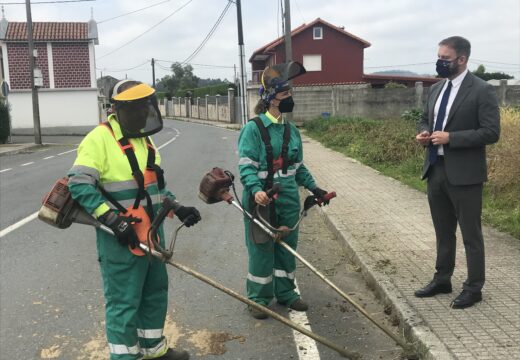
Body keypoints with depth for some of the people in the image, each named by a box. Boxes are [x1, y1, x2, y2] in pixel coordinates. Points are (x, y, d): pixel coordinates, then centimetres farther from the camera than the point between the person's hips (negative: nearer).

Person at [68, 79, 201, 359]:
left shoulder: (143, 138, 13)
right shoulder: (100, 138, -15)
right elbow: (79, 185, -20)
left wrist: (178, 209, 9)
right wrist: (113, 219, -25)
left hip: (151, 233, 9)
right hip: (120, 238, -9)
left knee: (155, 292, 20)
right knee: (124, 302, -1)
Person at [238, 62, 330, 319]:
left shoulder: (291, 130, 9)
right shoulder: (253, 128, -10)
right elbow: (246, 165, -16)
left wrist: (313, 187, 12)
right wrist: (255, 189, -30)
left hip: (288, 198, 6)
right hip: (262, 198, -6)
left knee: (287, 246, 14)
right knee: (261, 249, 2)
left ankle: (285, 293, 30)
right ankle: (258, 299, 18)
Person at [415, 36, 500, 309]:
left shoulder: (482, 90, -10)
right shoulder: (436, 89, 11)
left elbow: (491, 132, -15)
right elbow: (425, 120, 23)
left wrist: (450, 138, -20)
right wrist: (423, 133, 0)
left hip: (464, 173, -7)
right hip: (436, 170, 7)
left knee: (470, 234, 5)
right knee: (443, 231, 17)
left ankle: (473, 288, 18)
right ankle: (442, 280, 31)